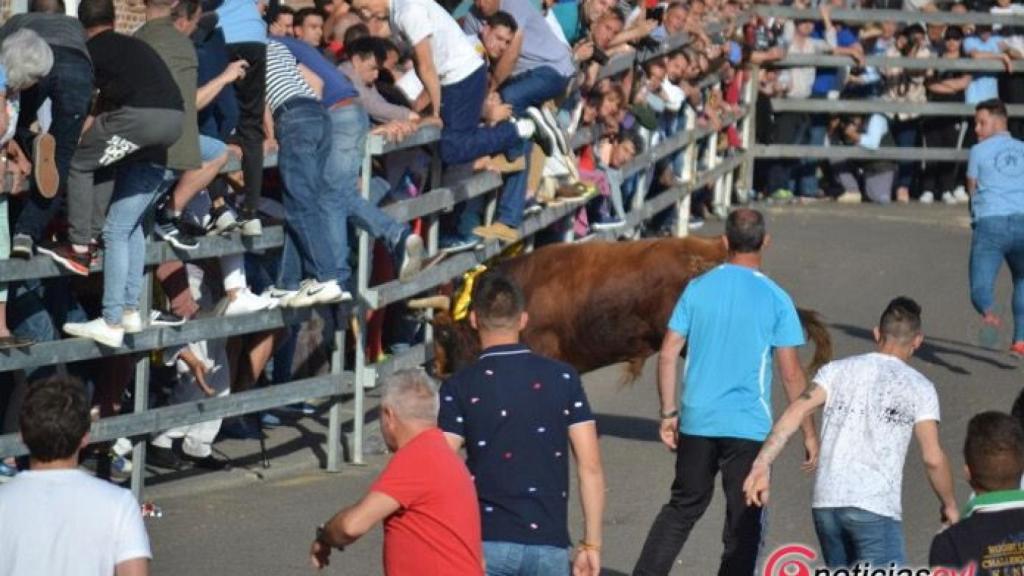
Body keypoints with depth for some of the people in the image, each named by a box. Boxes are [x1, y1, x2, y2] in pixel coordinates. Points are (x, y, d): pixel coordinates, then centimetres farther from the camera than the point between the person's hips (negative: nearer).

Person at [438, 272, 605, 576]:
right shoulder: (562, 378, 3)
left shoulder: (460, 388, -3)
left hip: (487, 543, -2)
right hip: (549, 543, 2)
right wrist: (591, 544, 6)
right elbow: (590, 467, 0)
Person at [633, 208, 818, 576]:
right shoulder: (775, 299, -6)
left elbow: (667, 355, 1)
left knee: (683, 506, 17)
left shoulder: (698, 289, 2)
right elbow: (791, 373, -6)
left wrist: (669, 413, 10)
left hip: (697, 421, 3)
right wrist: (808, 431, 1)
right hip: (749, 425, -3)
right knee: (743, 522, 5)